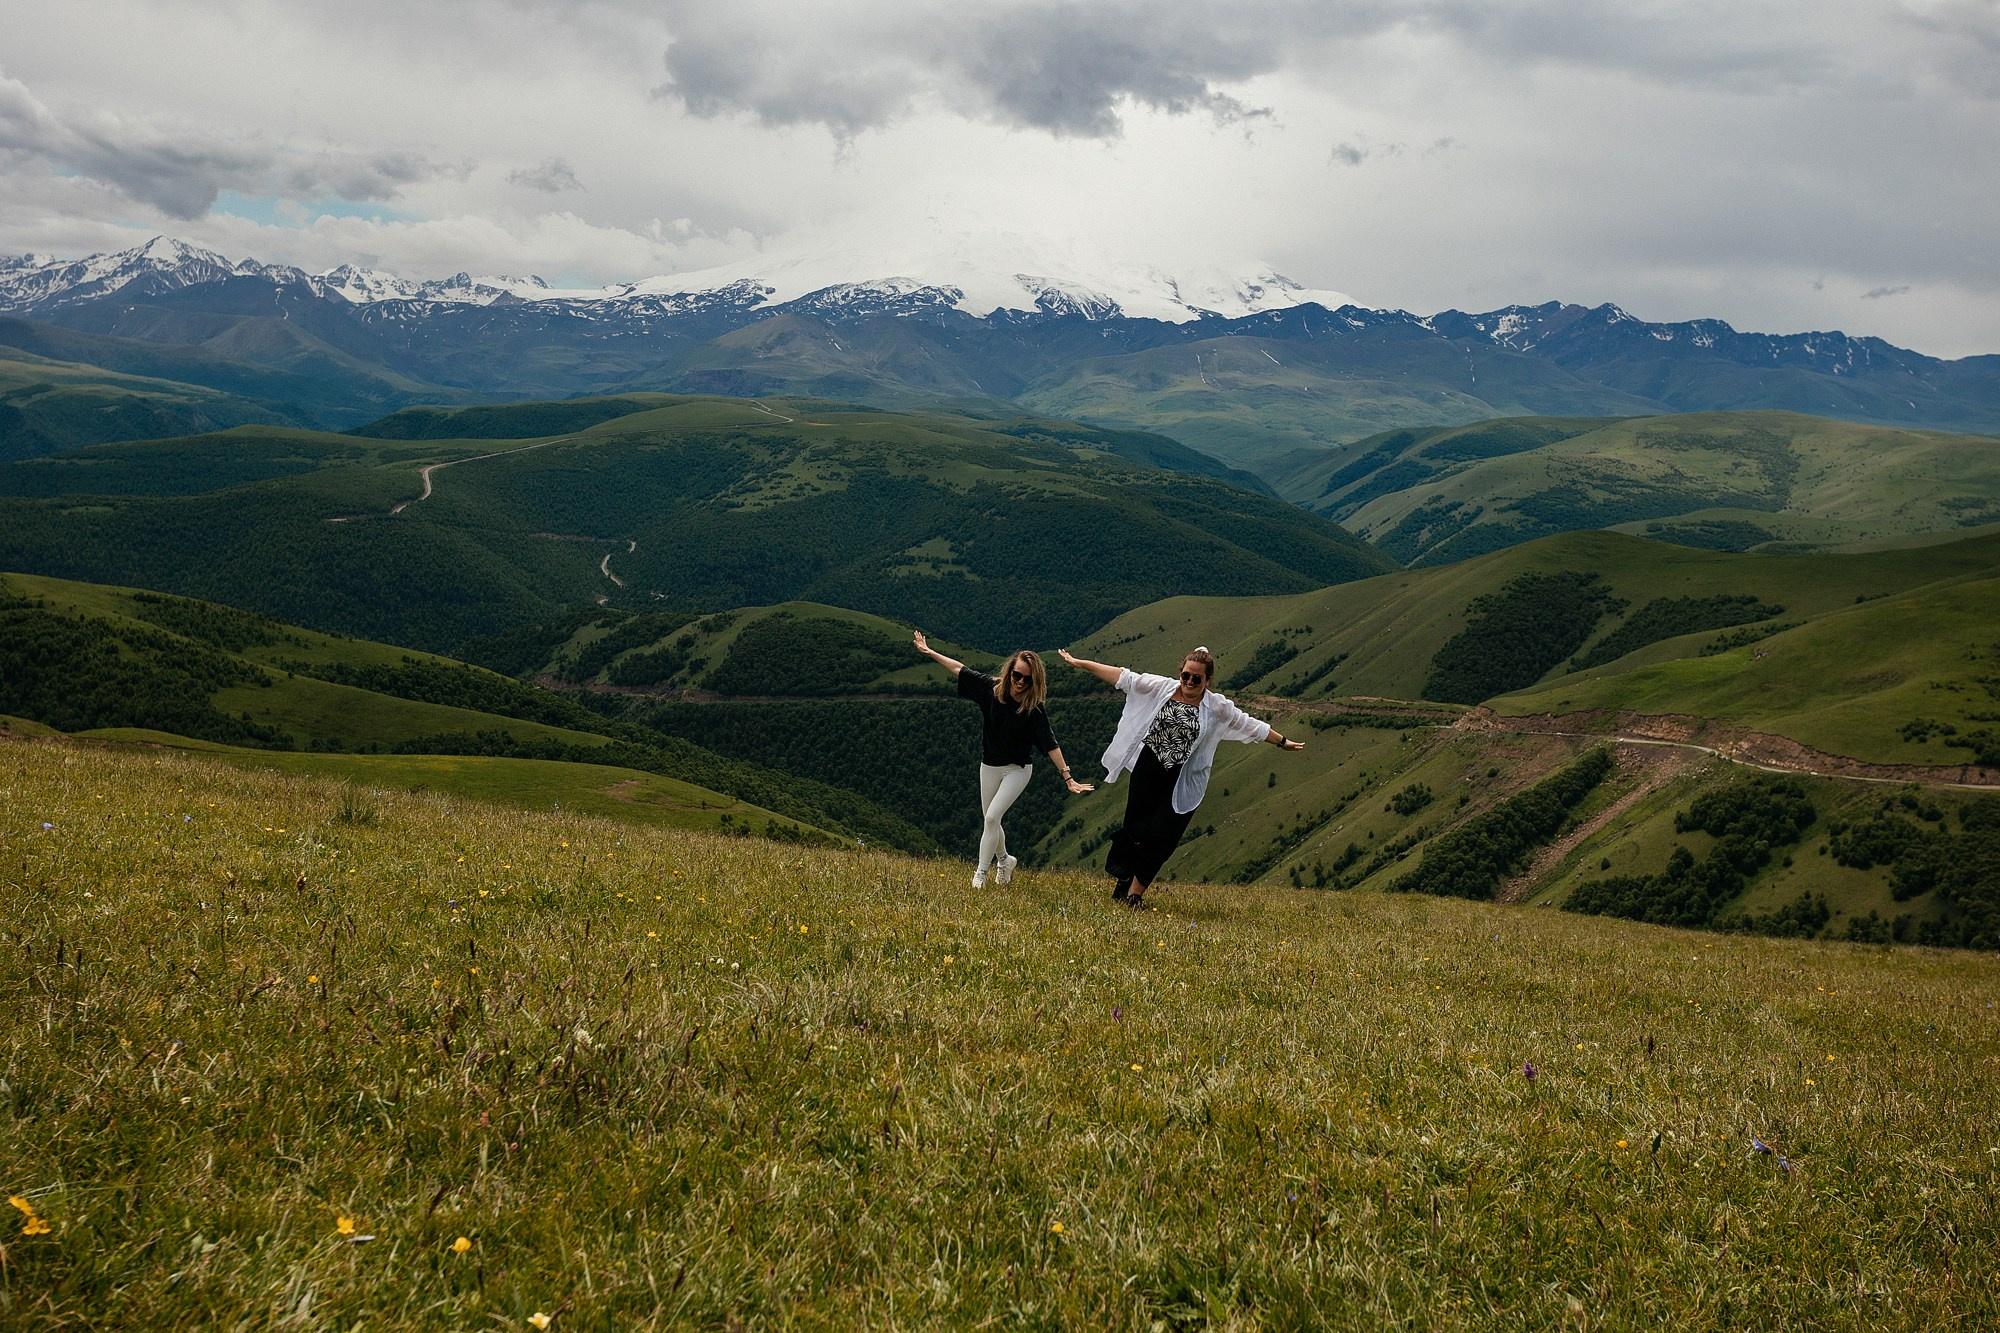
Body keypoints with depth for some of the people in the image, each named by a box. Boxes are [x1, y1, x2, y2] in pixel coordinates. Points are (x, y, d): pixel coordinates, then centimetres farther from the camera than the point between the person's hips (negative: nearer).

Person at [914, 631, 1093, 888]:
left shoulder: (1034, 710, -21)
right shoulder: (992, 689, -12)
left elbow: (1050, 744, -25)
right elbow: (959, 669, -1)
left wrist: (1067, 777, -31)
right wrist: (929, 652, 6)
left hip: (1017, 770, -4)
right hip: (989, 767, 4)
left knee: (991, 818, -16)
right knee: (990, 820, 15)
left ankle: (980, 873, -4)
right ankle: (1004, 860, 40)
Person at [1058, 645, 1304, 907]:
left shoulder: (1218, 708, -1)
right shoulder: (1162, 688, 0)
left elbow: (1251, 726, 9)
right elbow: (1123, 677, 0)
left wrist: (1282, 742, 14)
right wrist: (1079, 663, -1)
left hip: (1183, 784, -1)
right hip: (1147, 772, 1)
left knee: (1162, 836, -5)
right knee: (1135, 828, 6)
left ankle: (1136, 892, 5)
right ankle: (1122, 882, 20)